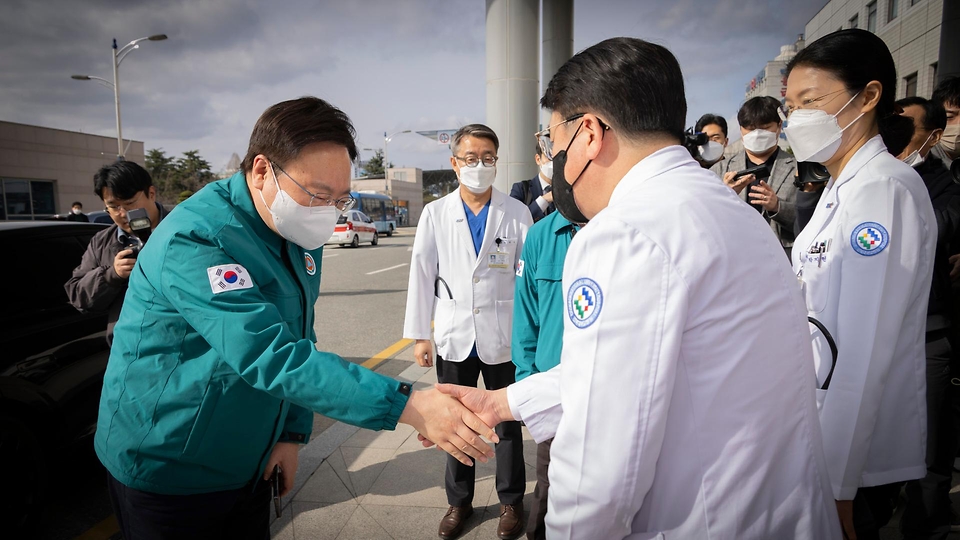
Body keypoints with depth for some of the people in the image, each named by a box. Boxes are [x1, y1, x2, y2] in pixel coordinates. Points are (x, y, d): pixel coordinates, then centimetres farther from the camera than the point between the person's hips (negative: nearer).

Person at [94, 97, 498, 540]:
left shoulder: (302, 237, -2)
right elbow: (270, 355, -38)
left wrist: (292, 432, 1)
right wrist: (408, 407, -42)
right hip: (166, 473, -6)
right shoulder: (195, 240, -28)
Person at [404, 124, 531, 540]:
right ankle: (458, 501, 36)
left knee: (507, 423, 13)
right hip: (454, 337, 2)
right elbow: (421, 276, 1)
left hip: (502, 338, -1)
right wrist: (419, 335, 0)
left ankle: (511, 501, 34)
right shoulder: (435, 214, 0)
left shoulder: (516, 213, -4)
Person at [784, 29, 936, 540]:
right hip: (822, 427, 8)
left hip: (857, 450, -8)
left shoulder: (885, 190, -19)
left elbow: (866, 353, -24)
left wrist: (837, 484, -22)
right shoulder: (840, 186, 9)